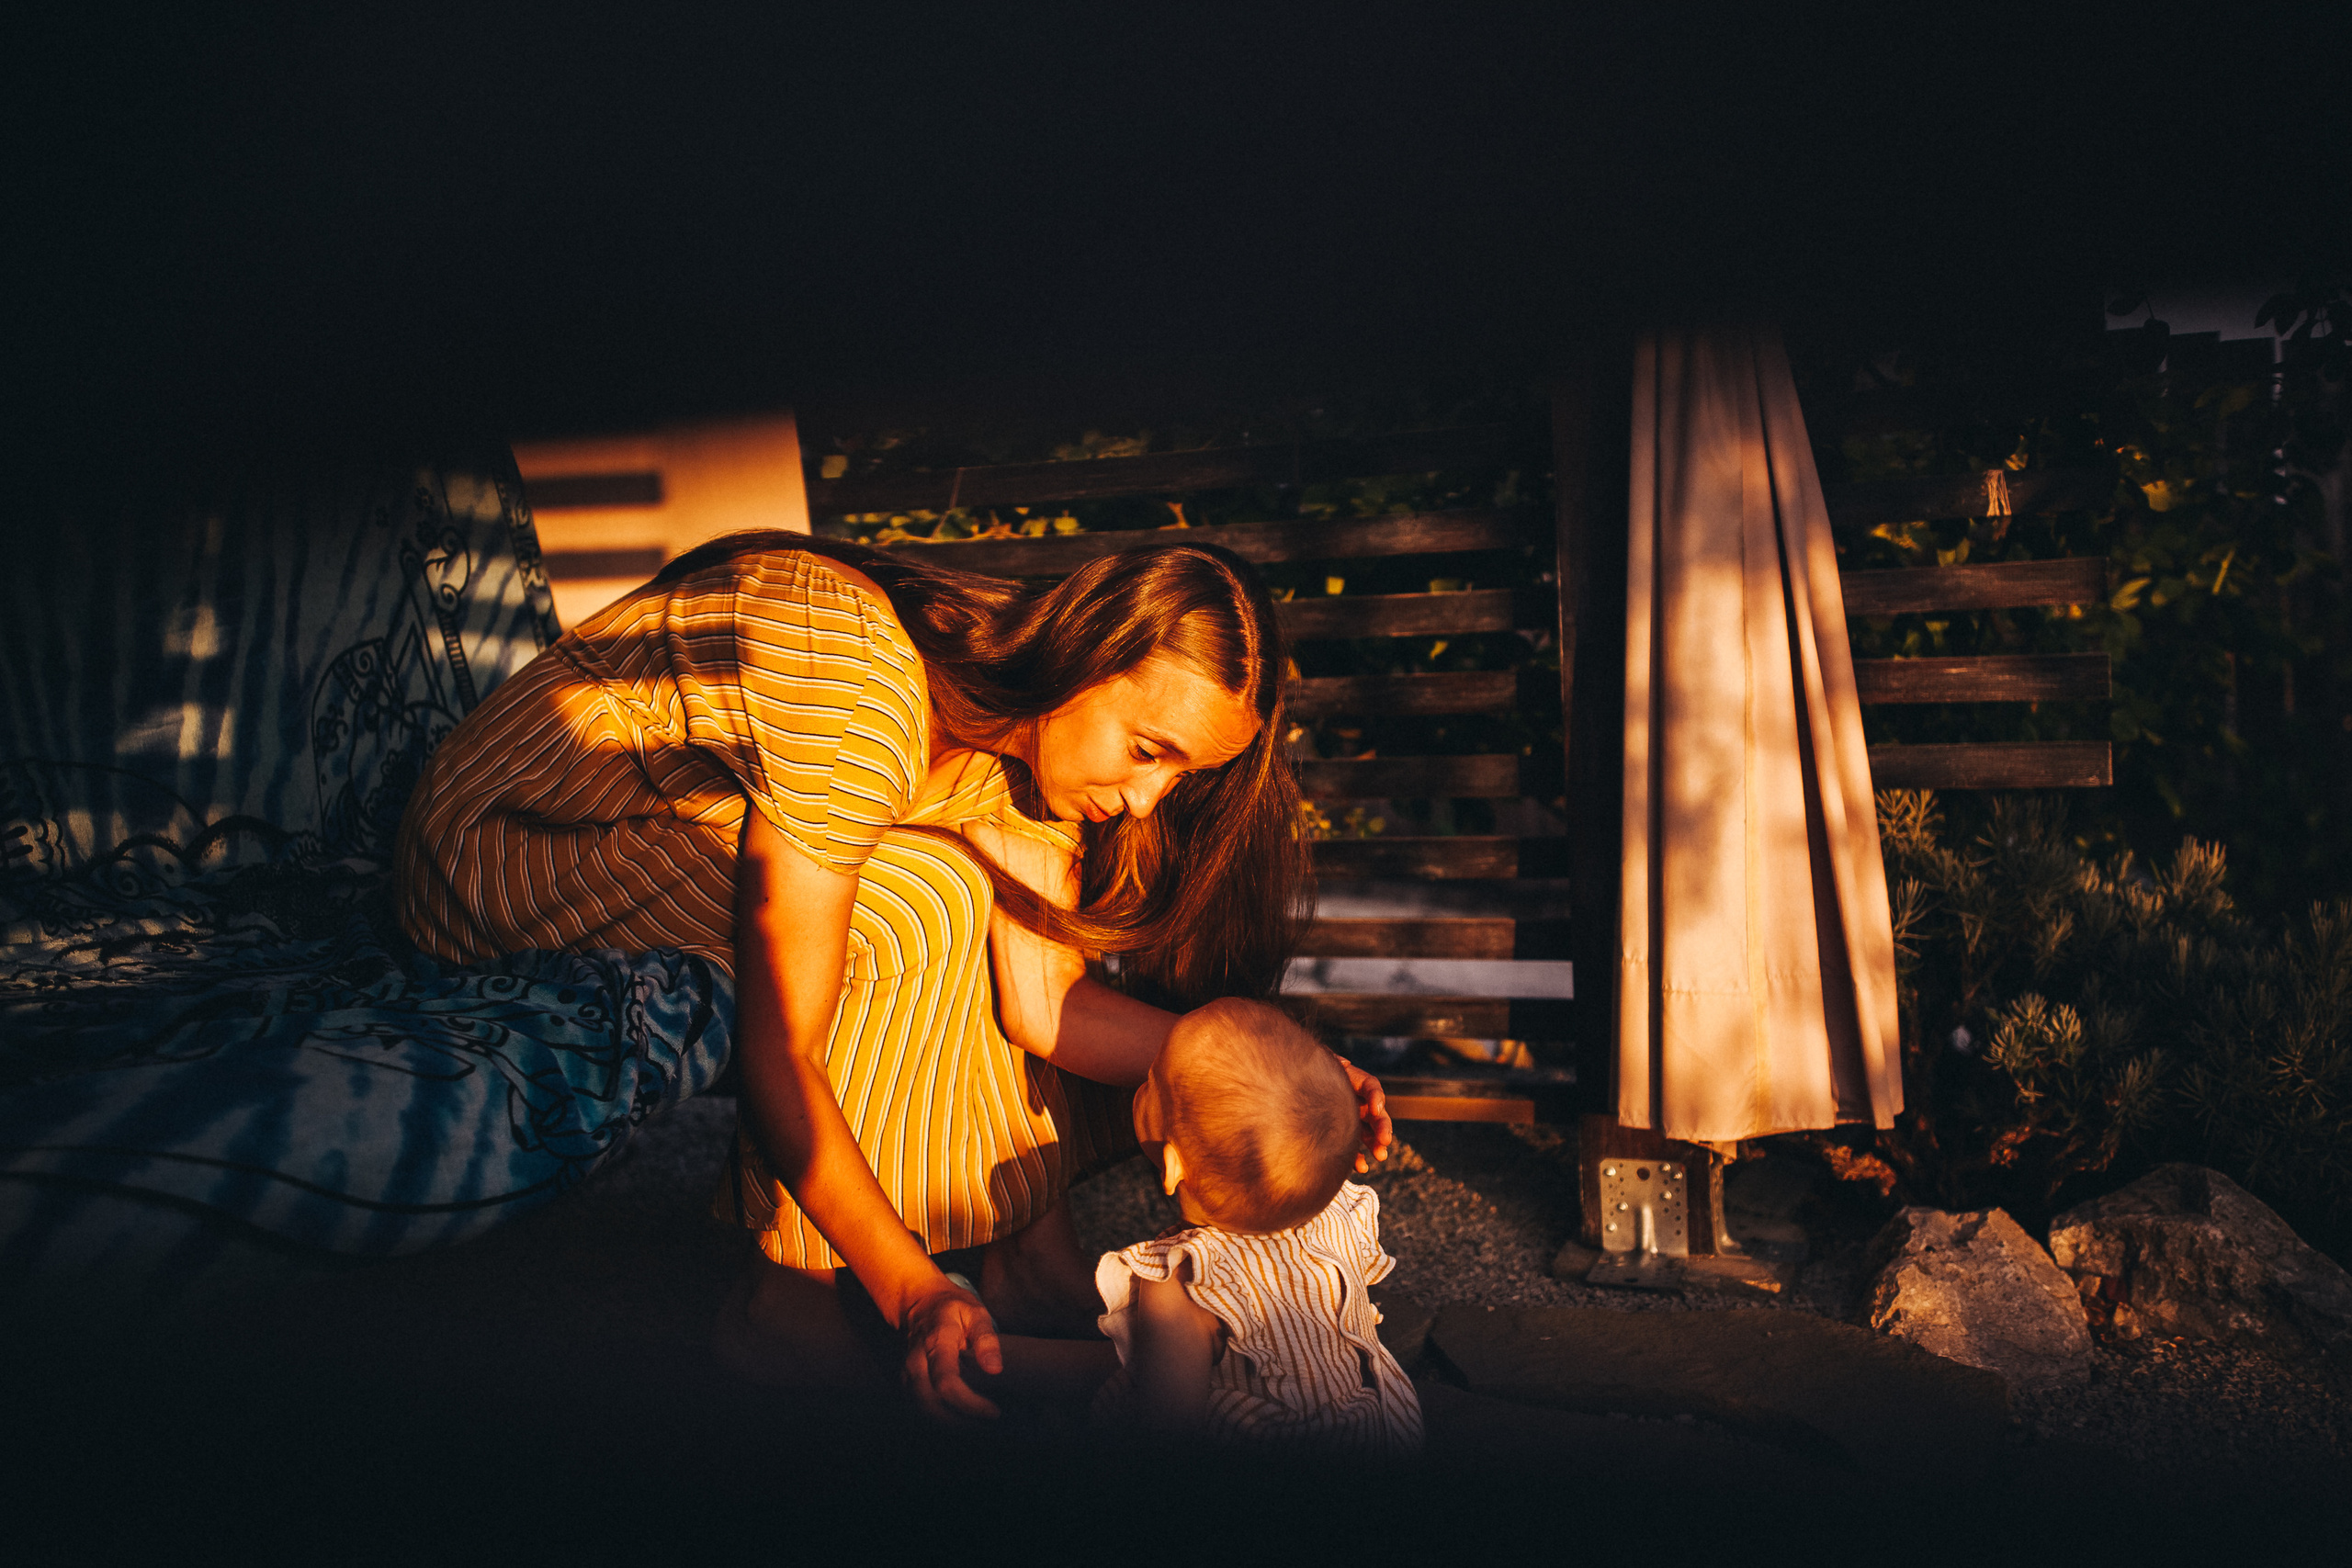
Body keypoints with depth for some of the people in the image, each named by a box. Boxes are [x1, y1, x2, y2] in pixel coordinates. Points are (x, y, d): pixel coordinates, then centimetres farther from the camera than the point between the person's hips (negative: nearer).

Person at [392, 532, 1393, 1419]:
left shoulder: (1036, 715, -10)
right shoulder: (864, 708, -35)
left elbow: (1040, 999, -13)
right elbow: (775, 1054, -32)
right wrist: (914, 1294, -33)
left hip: (694, 816, 7)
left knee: (1012, 887, -8)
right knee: (924, 901, -26)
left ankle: (1027, 1229, -1)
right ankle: (789, 1292, -14)